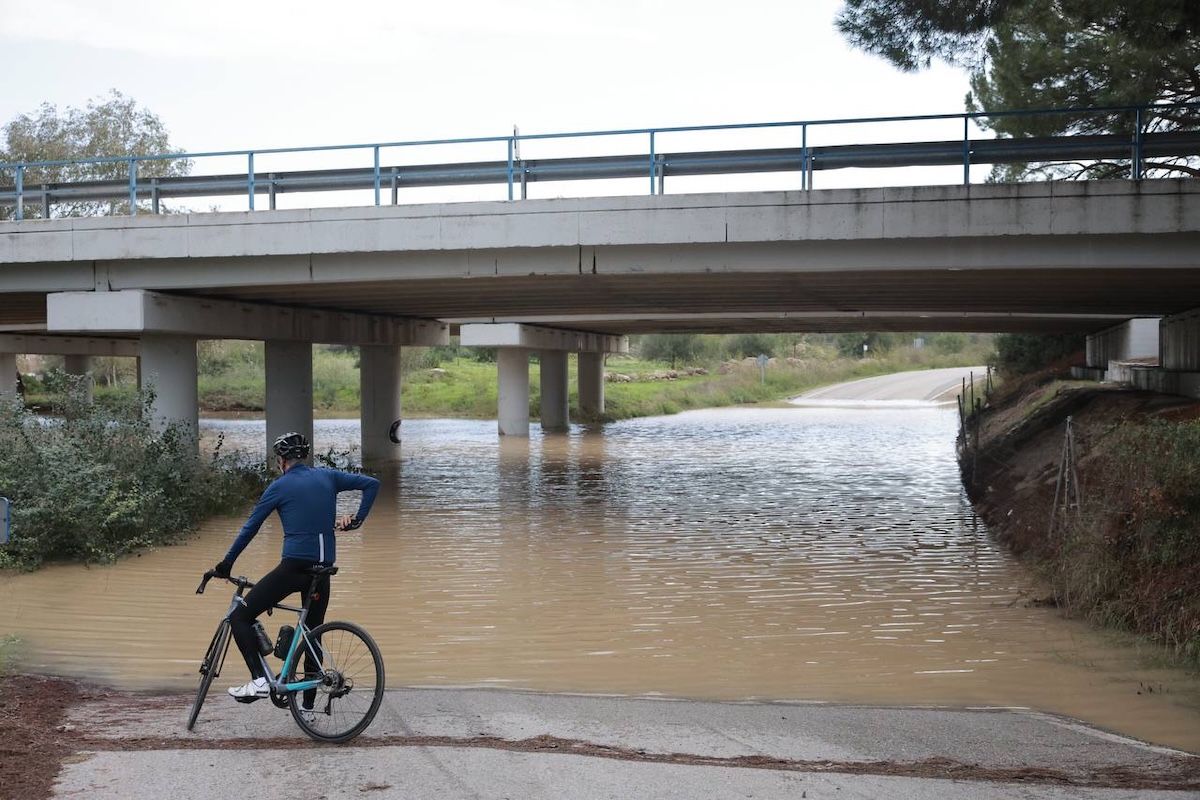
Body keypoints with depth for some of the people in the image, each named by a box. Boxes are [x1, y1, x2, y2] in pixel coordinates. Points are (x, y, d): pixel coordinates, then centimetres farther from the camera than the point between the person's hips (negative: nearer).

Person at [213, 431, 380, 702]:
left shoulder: (280, 486, 0)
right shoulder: (328, 477, 12)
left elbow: (250, 528, 2)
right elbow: (372, 483, 9)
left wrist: (225, 565, 9)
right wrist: (357, 519, 9)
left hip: (294, 567, -5)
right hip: (323, 569, 6)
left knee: (240, 617, 4)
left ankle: (259, 680, -11)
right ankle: (308, 706, 20)